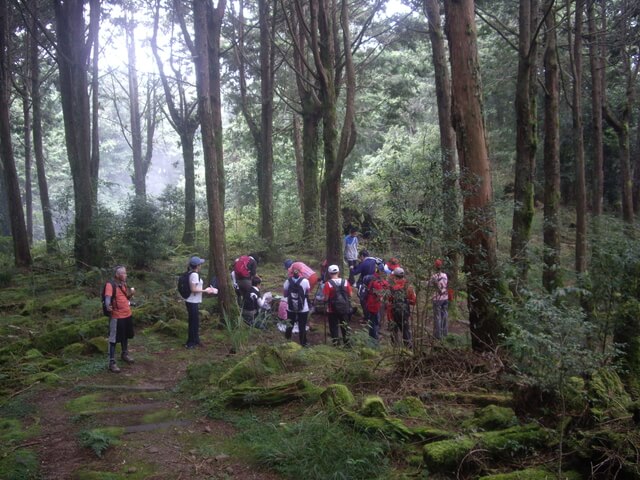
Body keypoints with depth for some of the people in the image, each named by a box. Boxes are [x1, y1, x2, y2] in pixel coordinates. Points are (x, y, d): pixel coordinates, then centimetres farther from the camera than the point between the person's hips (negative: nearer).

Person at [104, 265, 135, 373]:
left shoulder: (124, 284, 9)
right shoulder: (110, 285, -17)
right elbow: (107, 297, -30)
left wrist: (131, 293, -1)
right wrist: (108, 306, -49)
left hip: (127, 315, 8)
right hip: (116, 317, -8)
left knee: (125, 336, 24)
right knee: (113, 339, -1)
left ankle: (125, 354, 44)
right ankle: (112, 362, 5)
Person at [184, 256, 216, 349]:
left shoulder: (194, 274, 10)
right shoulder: (194, 275, -19)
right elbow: (193, 289, -22)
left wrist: (205, 290, 14)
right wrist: (205, 291, -14)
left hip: (194, 302, 10)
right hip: (192, 302, -10)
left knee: (195, 322, 18)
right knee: (194, 322, -1)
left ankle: (195, 341, 28)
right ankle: (190, 343, 8)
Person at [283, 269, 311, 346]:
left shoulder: (288, 281, -6)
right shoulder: (305, 281, -12)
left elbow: (285, 294, 1)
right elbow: (307, 292, 0)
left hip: (290, 309, 2)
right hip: (303, 309, -2)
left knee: (289, 326, 16)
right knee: (302, 327, 7)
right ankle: (303, 343, 13)